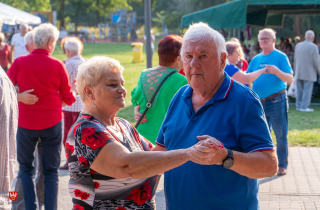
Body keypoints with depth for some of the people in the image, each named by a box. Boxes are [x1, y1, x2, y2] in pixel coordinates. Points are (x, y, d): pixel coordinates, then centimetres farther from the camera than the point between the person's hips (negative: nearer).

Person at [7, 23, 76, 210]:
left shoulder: (19, 62, -8)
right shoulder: (57, 65, -8)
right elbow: (68, 97, 0)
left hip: (26, 123, 0)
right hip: (52, 123, 0)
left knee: (25, 168, 16)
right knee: (51, 171, 11)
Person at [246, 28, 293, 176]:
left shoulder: (280, 57, -3)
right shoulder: (256, 59, 13)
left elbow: (290, 79, -11)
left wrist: (276, 71, -27)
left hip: (277, 101, -5)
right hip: (259, 102, 5)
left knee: (281, 134, 0)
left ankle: (282, 165, 8)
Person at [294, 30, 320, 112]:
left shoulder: (298, 45, 5)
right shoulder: (313, 47, -12)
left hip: (299, 73, 6)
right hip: (309, 73, -6)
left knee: (299, 90, 11)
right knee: (307, 90, -1)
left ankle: (298, 105, 16)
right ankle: (304, 107, -2)